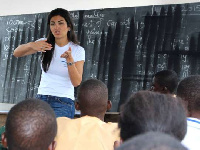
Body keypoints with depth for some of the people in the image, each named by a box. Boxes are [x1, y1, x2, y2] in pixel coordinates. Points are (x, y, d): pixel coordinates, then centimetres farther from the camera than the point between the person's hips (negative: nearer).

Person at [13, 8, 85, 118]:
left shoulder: (78, 50, -2)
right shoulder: (45, 43, 6)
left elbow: (76, 82, -10)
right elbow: (16, 53, -2)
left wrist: (69, 59, -27)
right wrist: (31, 45, -23)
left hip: (63, 103, -3)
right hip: (41, 98, 3)